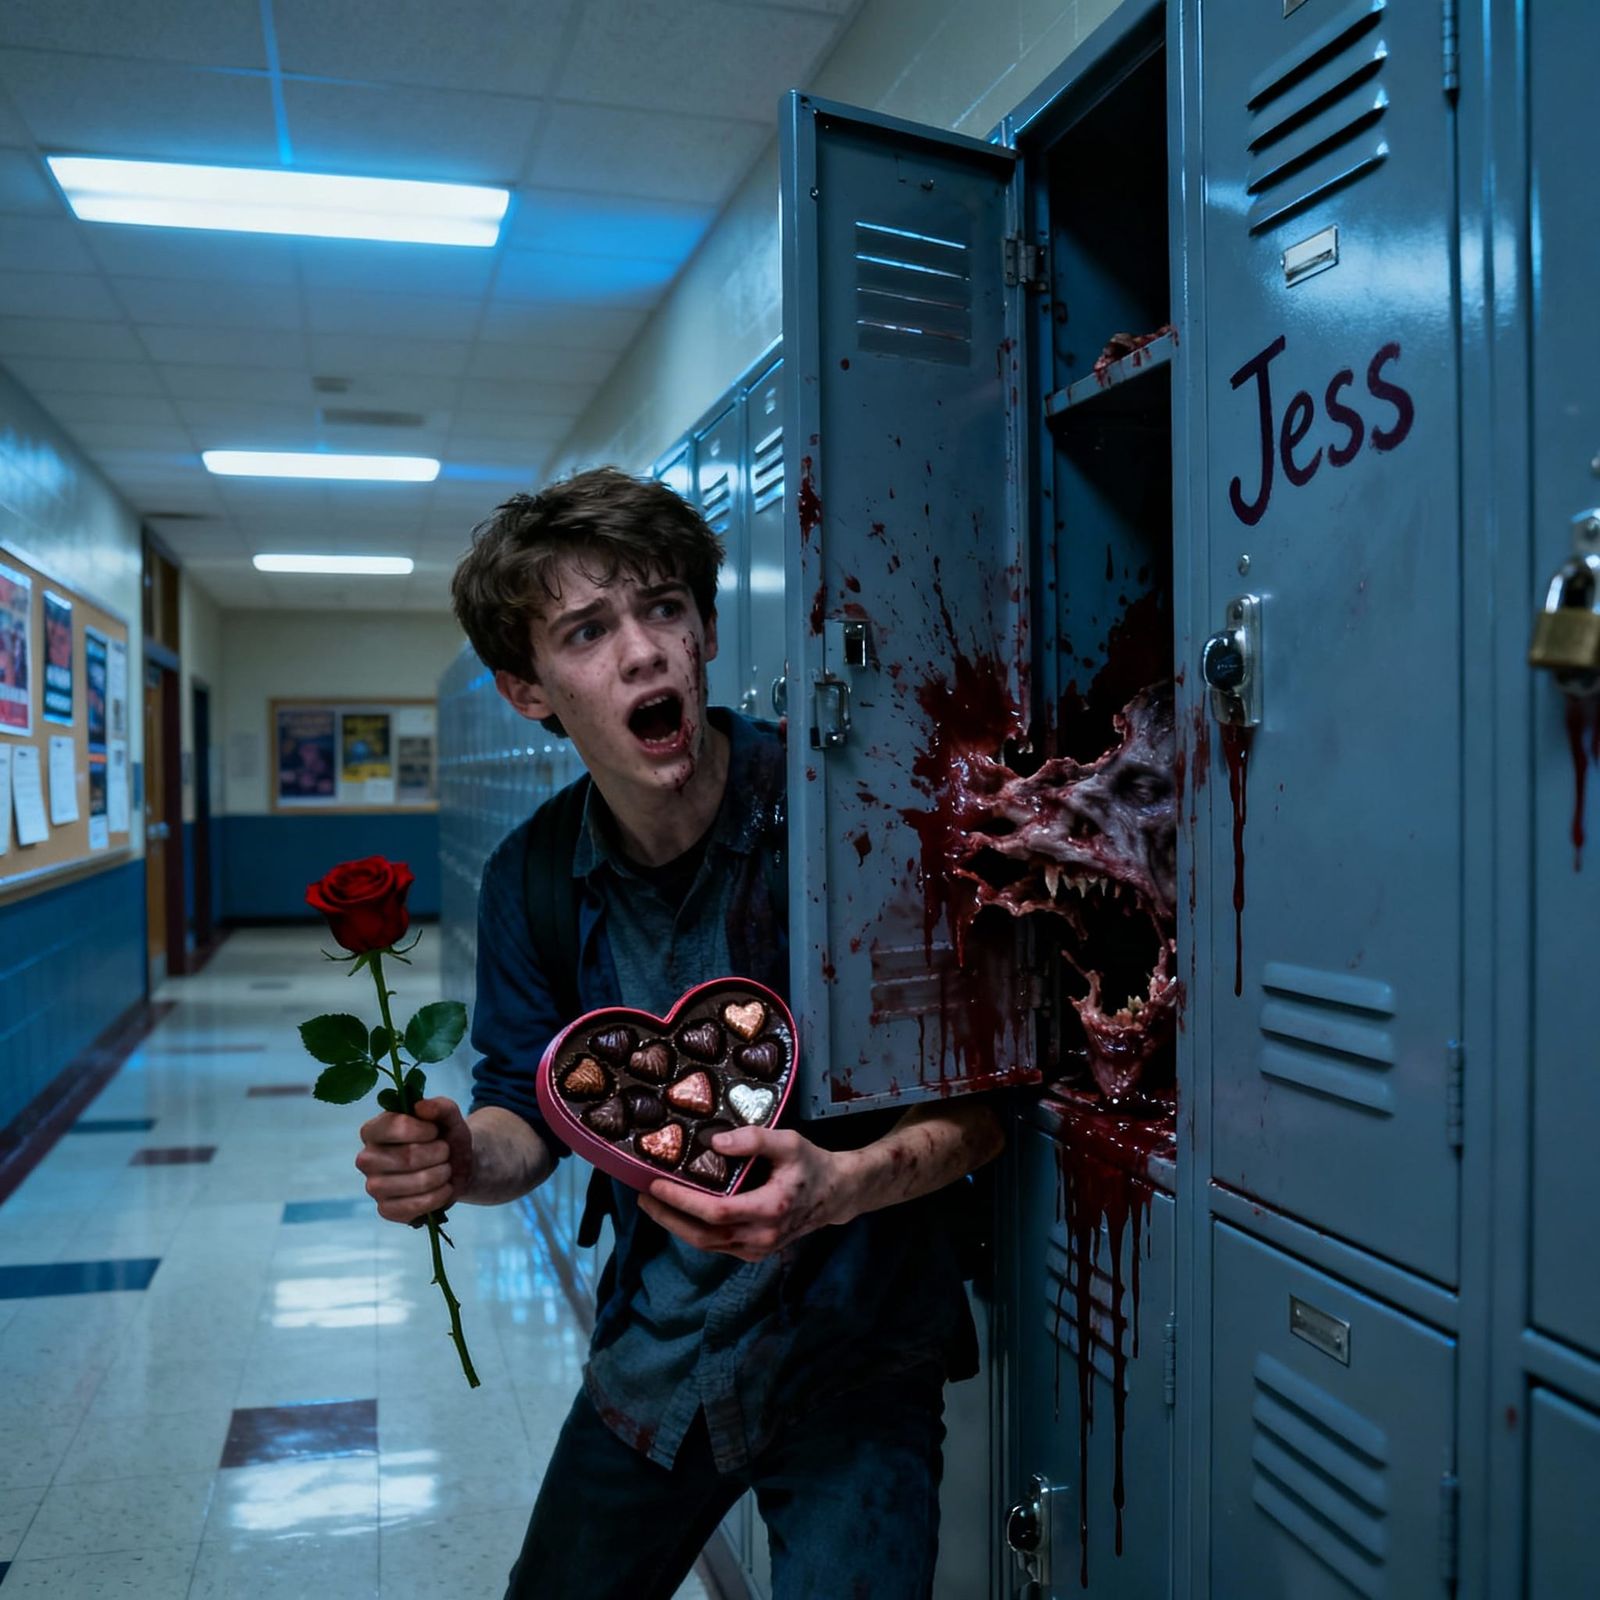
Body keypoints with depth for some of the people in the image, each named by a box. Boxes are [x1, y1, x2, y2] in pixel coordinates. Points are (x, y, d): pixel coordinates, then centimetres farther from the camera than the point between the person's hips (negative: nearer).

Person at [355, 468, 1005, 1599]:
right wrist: (464, 1157, -20)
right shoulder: (534, 878, -5)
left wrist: (840, 1186, -36)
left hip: (856, 1355, -4)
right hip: (657, 1352, 5)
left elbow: (981, 1103, -17)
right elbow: (533, 1116, 2)